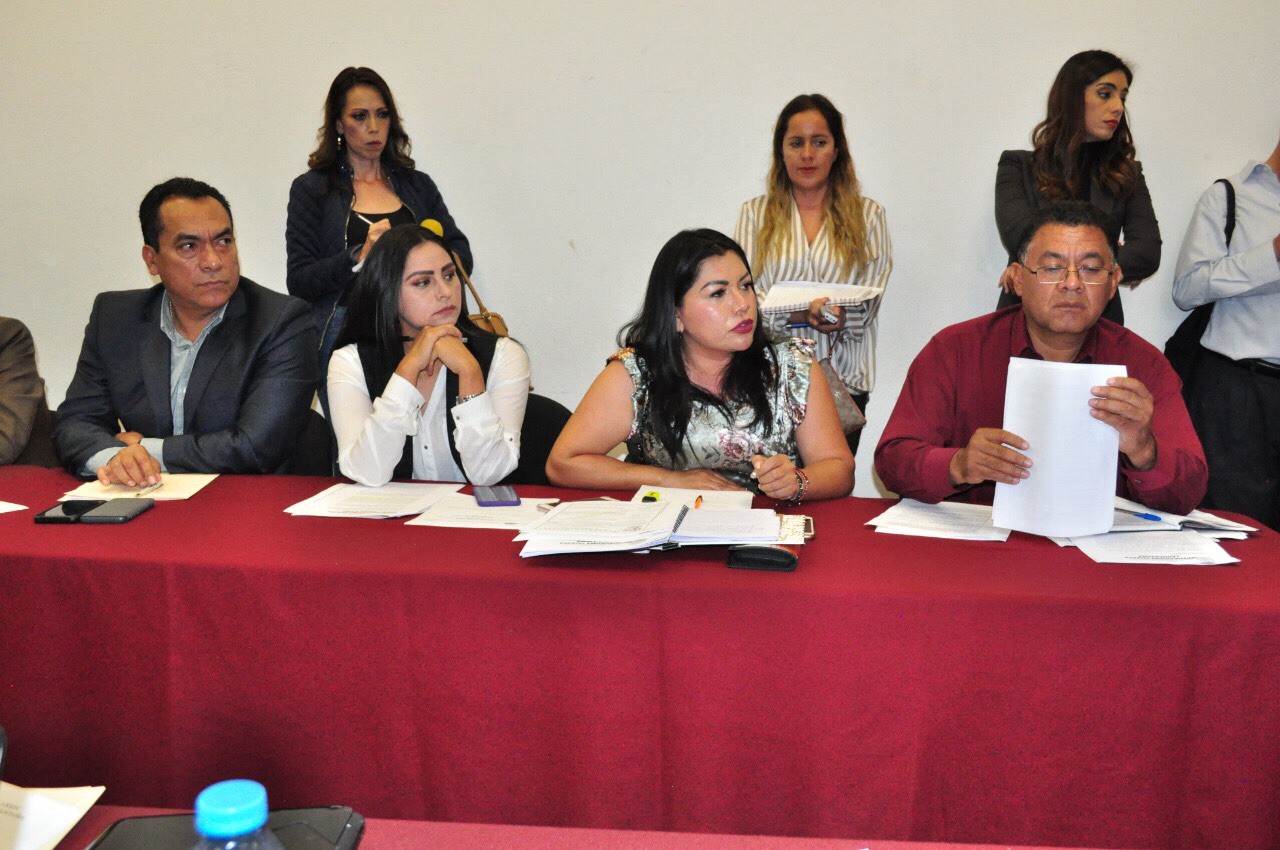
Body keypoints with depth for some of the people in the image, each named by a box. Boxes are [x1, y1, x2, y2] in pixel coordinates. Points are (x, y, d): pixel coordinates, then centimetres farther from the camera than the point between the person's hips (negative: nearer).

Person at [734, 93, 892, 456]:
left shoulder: (867, 215, 12)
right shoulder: (756, 213, 12)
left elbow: (871, 300, 5)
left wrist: (842, 317, -17)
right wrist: (797, 314, -16)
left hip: (842, 379, 1)